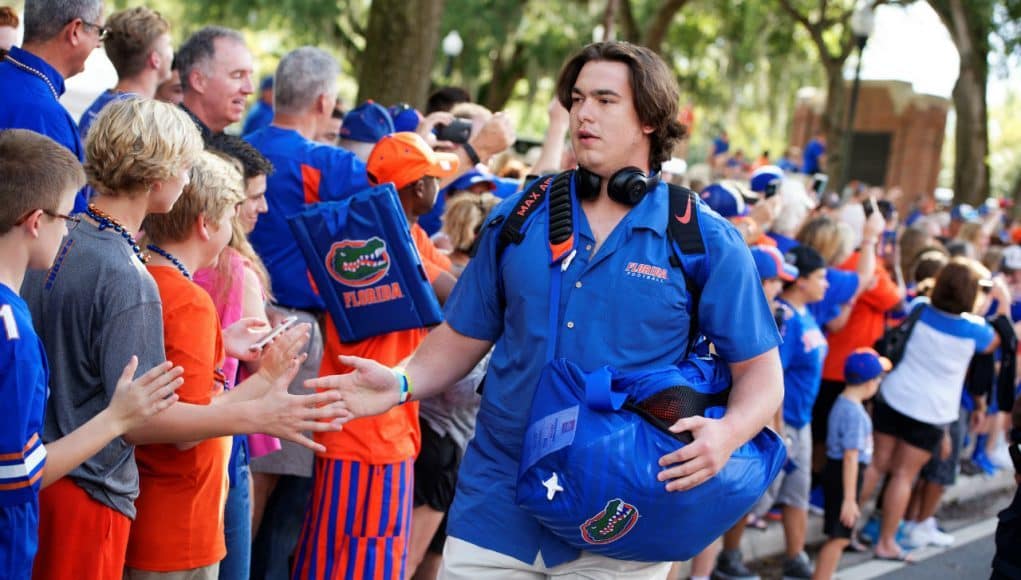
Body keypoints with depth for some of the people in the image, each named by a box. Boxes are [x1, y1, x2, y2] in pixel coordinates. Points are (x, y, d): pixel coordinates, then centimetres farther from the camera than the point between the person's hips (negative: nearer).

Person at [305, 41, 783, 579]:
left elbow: (759, 368, -2)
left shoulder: (705, 242, -4)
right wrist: (401, 383, -8)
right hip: (495, 507, 2)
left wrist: (727, 432, -22)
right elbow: (464, 336, 11)